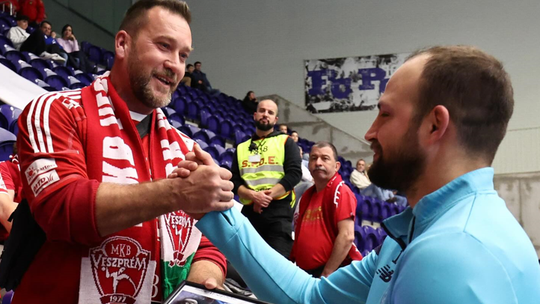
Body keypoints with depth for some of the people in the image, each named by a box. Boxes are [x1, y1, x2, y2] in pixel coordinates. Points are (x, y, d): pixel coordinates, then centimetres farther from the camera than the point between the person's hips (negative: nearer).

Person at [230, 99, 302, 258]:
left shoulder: (286, 142, 8)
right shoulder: (241, 148, 17)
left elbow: (294, 173, -5)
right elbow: (234, 180, 8)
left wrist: (268, 195, -15)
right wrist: (253, 195, -13)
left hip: (278, 210, -3)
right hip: (249, 211, 4)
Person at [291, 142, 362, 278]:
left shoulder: (340, 191, -10)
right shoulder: (306, 195, 15)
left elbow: (347, 236, -20)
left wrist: (326, 275, -20)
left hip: (334, 272, -7)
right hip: (306, 273, 8)